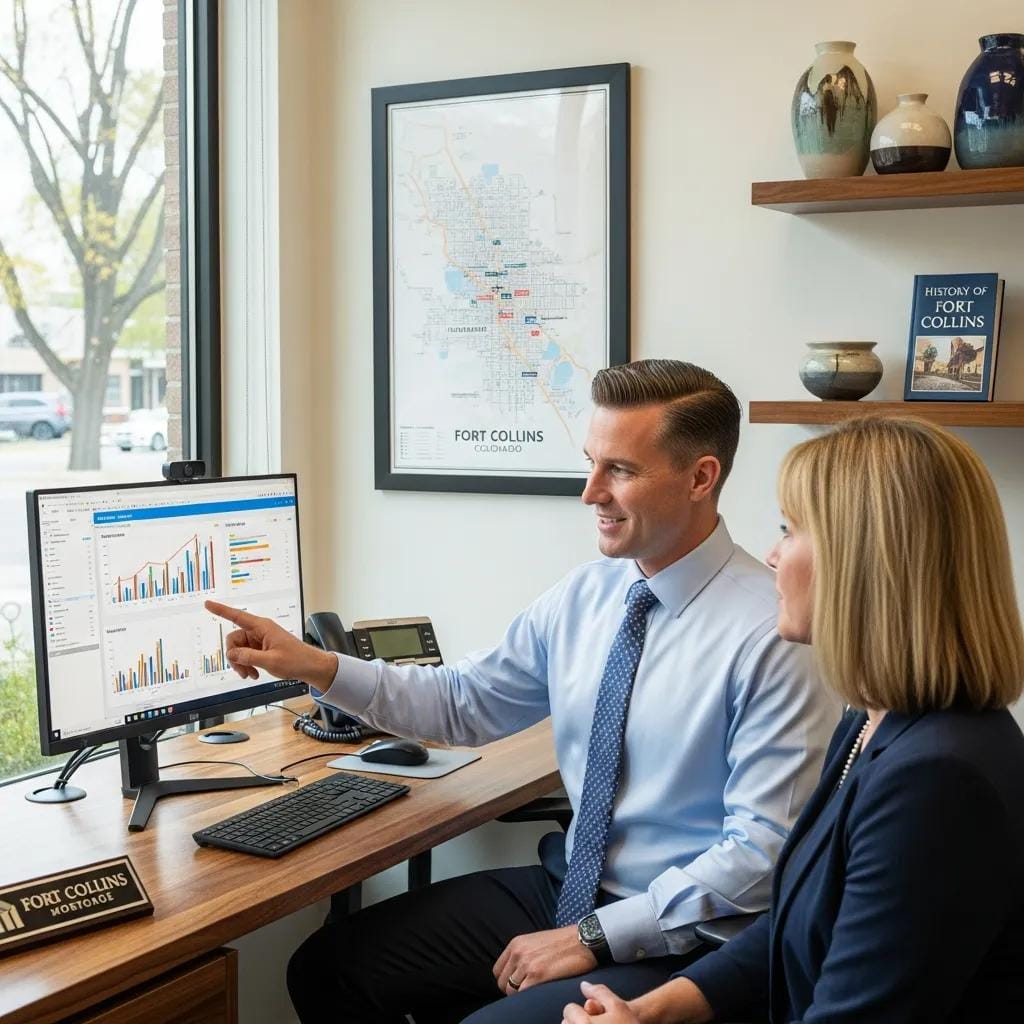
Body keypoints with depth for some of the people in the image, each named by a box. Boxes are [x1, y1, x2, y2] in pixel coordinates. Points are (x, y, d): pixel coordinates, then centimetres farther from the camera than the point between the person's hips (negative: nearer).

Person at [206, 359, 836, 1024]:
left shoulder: (771, 633, -19)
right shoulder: (584, 595, 1)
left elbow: (763, 852, -20)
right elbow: (463, 703, 10)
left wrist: (595, 936, -19)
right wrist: (315, 666, -3)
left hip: (683, 940, -6)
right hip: (569, 889, 7)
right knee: (328, 969, 3)